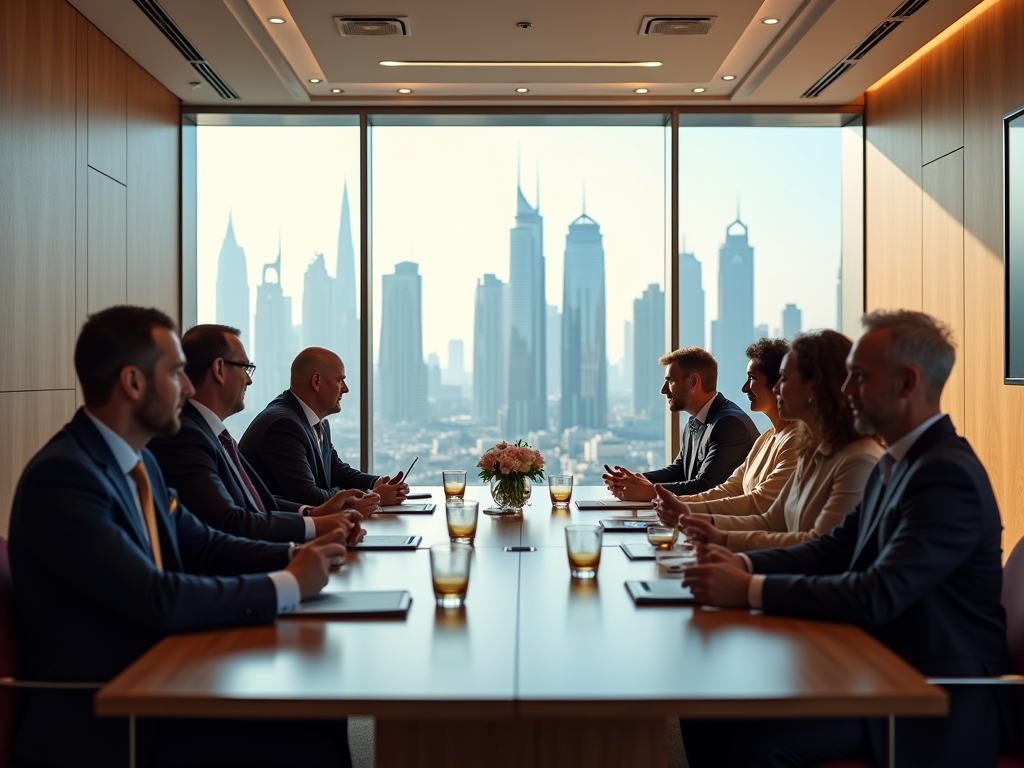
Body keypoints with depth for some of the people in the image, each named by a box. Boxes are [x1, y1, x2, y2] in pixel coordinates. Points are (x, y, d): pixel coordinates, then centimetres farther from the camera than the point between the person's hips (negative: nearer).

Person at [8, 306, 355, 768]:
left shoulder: (138, 460, 7)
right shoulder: (62, 477, -20)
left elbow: (201, 546, 13)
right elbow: (158, 600, -27)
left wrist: (294, 555, -4)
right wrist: (287, 585, -19)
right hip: (98, 721, -8)